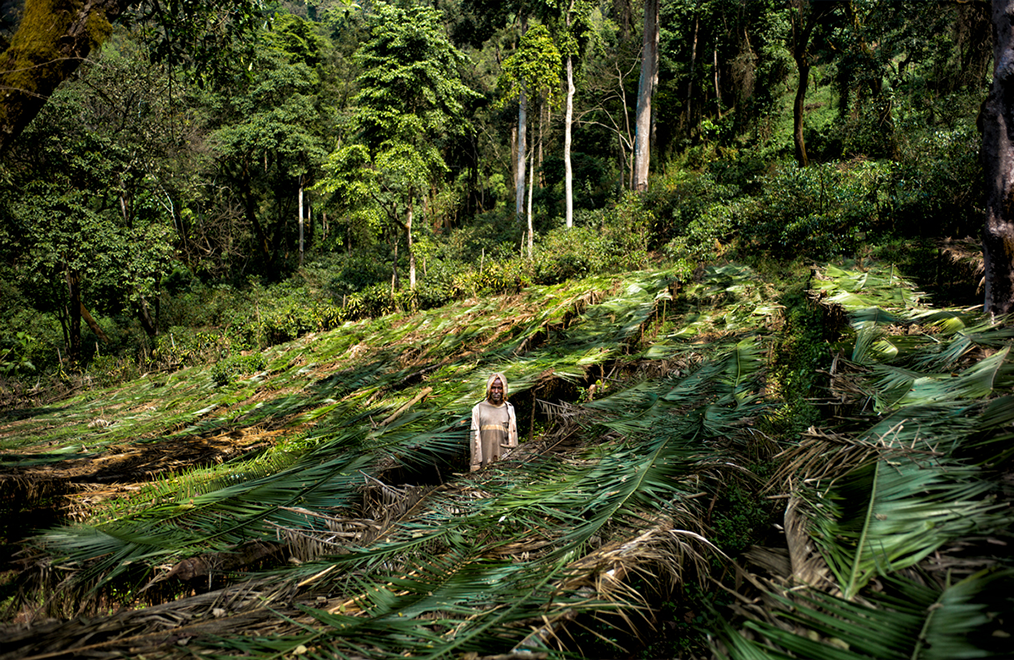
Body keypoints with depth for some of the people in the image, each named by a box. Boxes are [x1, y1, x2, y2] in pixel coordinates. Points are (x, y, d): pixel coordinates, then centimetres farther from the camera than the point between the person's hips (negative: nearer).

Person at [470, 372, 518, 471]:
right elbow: (475, 436, 2)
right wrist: (475, 464, -3)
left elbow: (512, 436, 8)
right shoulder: (479, 409, 6)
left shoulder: (509, 409, 9)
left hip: (504, 457, 1)